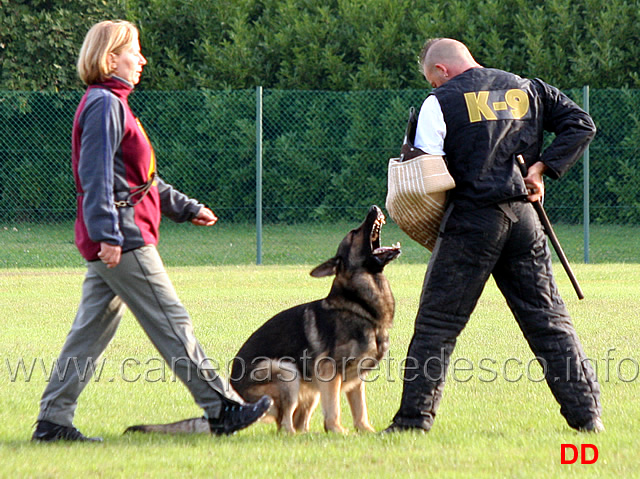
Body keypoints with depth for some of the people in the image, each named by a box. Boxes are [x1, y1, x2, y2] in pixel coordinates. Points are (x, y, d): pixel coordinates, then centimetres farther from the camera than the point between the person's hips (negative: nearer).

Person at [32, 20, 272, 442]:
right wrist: (108, 233, -25)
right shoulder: (104, 105, -11)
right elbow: (97, 175, -20)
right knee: (171, 321, -6)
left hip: (111, 241, 11)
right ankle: (222, 410, -3)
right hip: (122, 237, -11)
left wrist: (186, 208, 31)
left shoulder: (113, 104, 21)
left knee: (93, 328, 8)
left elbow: (141, 178, 28)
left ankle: (53, 420, 7)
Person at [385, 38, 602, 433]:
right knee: (549, 320, 9)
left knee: (437, 323, 2)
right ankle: (586, 412, 5)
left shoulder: (441, 102, 0)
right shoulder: (528, 89, 15)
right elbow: (581, 125, 11)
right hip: (525, 219, 4)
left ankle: (414, 418, -1)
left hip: (472, 220, -4)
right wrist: (541, 168, 5)